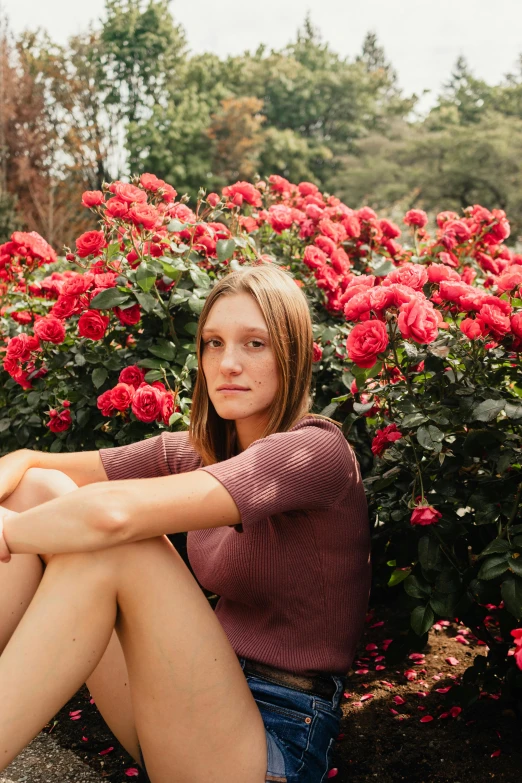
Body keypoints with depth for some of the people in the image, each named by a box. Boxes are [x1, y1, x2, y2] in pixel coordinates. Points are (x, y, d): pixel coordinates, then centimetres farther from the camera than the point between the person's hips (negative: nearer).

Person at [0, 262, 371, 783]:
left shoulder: (316, 450, -17)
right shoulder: (198, 452, 6)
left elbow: (114, 513, -31)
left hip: (276, 739, -7)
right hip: (191, 703, 7)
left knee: (111, 545, -29)